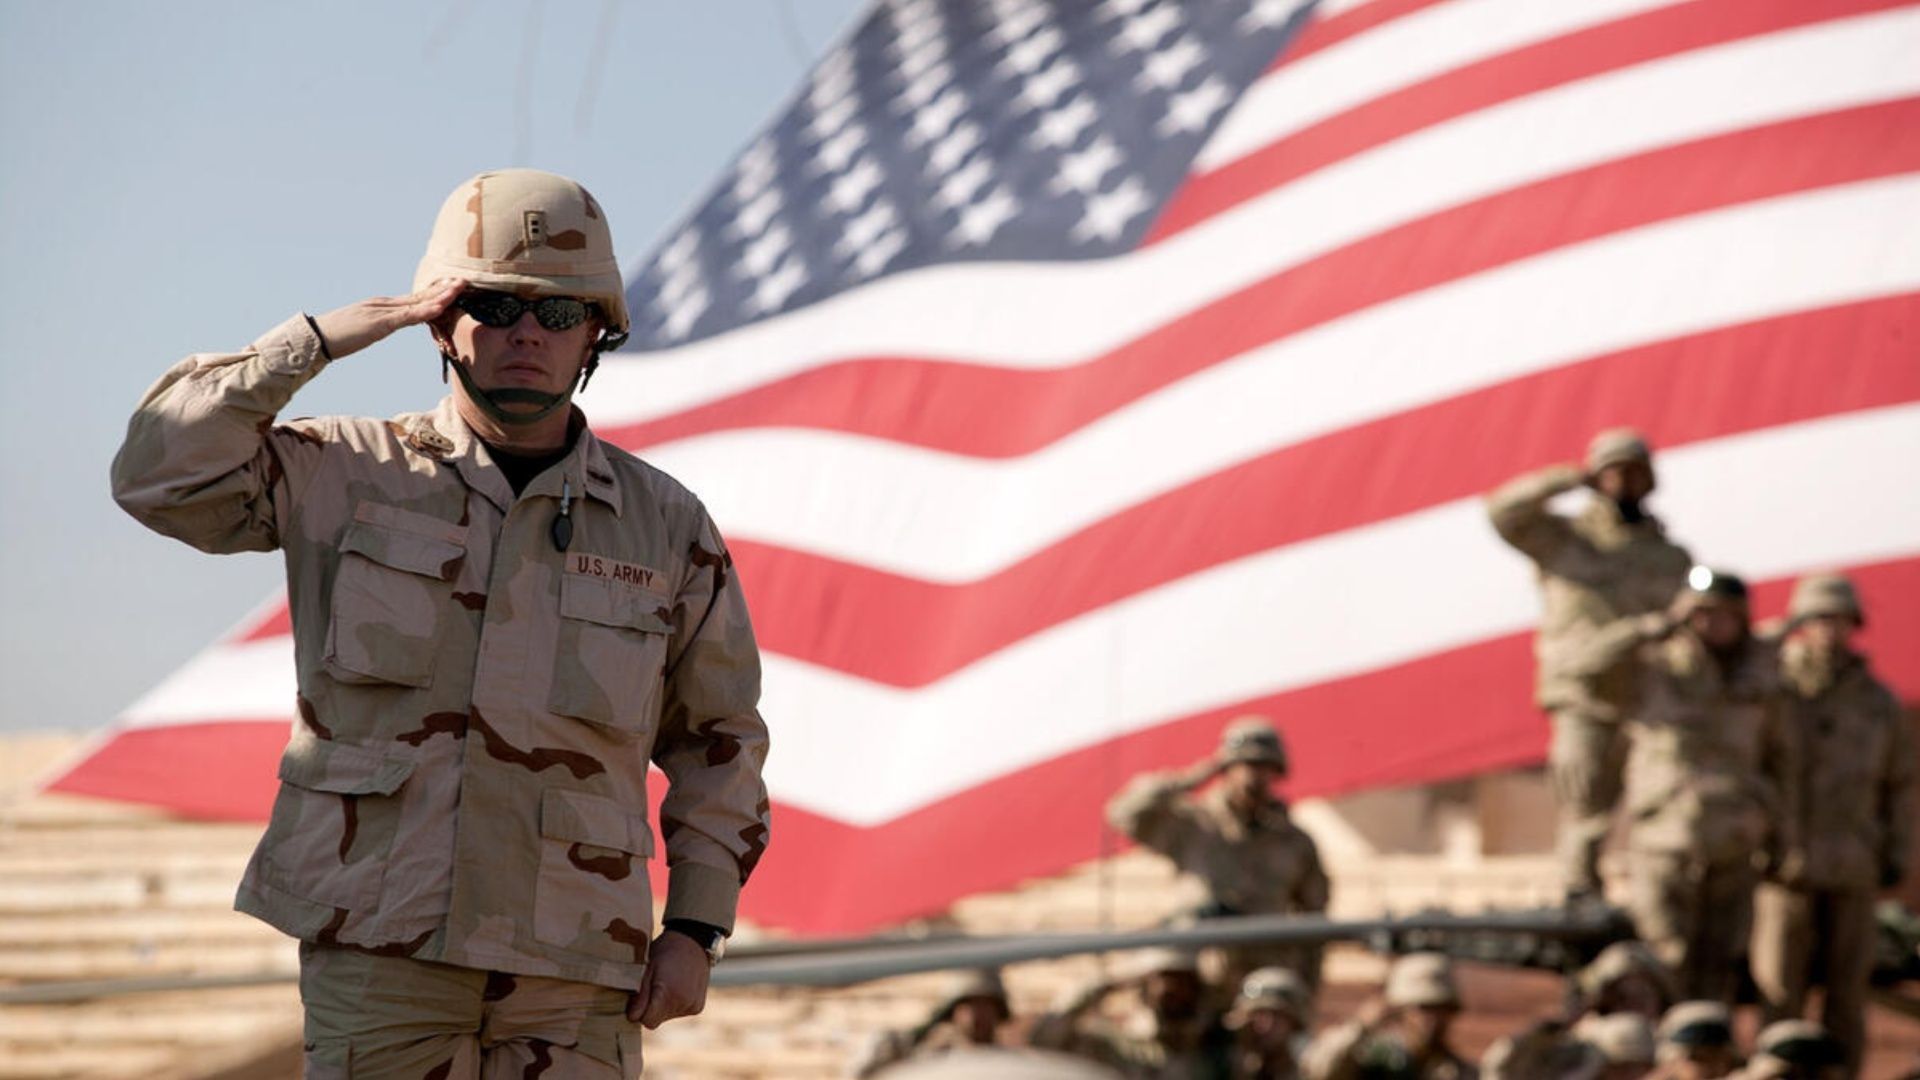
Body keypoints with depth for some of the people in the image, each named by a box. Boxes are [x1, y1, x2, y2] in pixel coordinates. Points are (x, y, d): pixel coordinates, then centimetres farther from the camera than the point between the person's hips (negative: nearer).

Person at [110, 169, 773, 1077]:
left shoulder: (665, 526, 7)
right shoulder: (350, 476, 4)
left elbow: (717, 738, 14)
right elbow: (162, 475, -10)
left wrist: (694, 930, 5)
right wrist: (320, 339, -9)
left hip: (573, 972, 1)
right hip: (377, 950, -1)